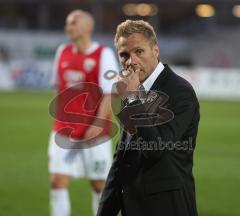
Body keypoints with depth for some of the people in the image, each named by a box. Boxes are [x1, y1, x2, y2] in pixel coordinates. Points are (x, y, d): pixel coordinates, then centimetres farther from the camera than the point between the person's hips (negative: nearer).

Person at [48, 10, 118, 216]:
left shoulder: (104, 54, -8)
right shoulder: (63, 52, 8)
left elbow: (109, 93, -13)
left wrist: (98, 124, -22)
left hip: (94, 133, -4)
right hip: (63, 132, 4)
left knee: (99, 184, 8)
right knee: (58, 181, -8)